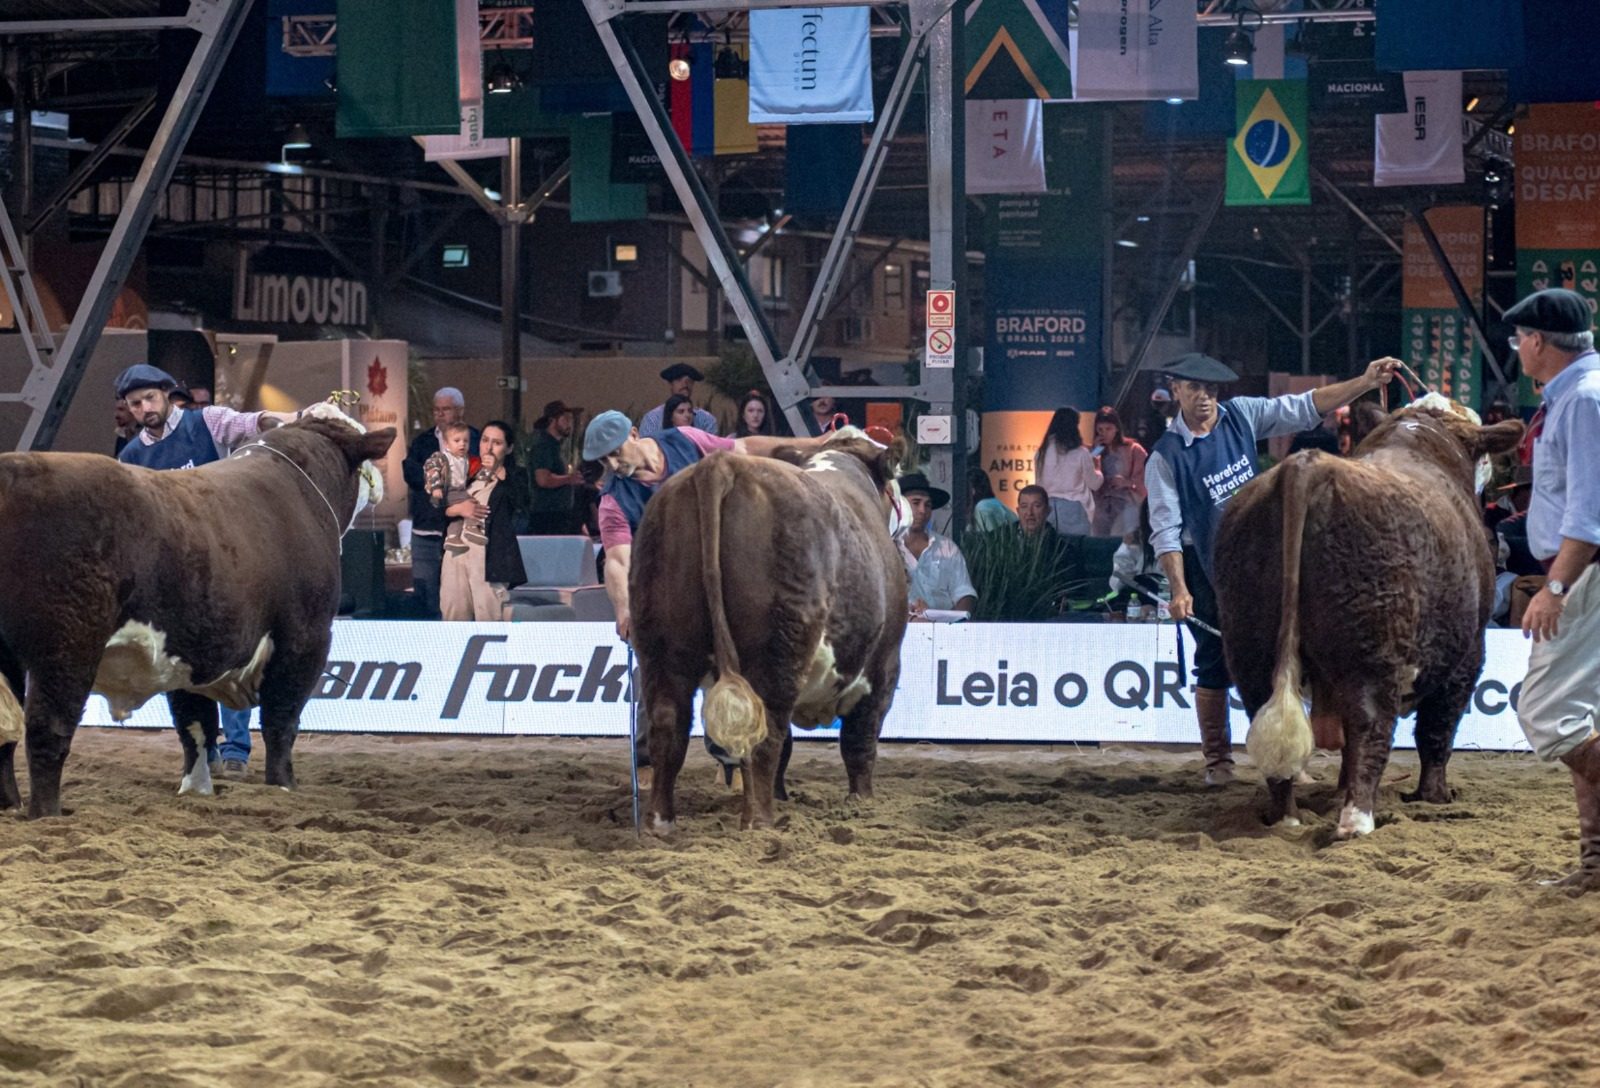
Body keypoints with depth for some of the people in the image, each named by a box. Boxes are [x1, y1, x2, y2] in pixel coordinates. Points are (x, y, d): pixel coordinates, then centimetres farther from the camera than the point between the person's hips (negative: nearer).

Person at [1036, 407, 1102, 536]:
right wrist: (1097, 468, 20)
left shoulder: (1043, 453, 1)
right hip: (1073, 509, -4)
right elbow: (1094, 484, 2)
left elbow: (1039, 483, 9)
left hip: (1048, 507, 4)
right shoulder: (1080, 454, -8)